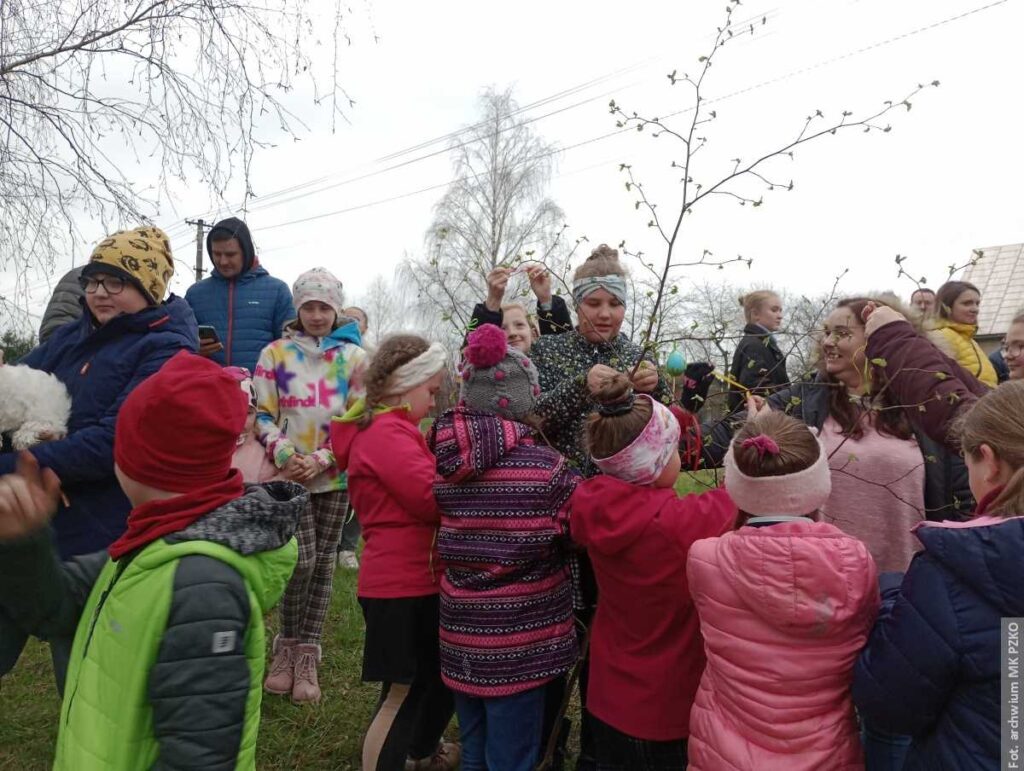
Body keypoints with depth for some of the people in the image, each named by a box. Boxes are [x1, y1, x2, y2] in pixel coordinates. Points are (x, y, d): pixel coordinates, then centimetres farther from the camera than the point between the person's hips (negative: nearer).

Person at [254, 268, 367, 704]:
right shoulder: (274, 354, 3)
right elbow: (262, 415, 1)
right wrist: (285, 455, -15)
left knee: (324, 561, 7)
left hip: (336, 475, 1)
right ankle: (287, 647, 15)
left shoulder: (354, 358, 3)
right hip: (290, 474, -1)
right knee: (302, 558, -8)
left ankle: (308, 656, 20)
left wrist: (320, 459, -11)